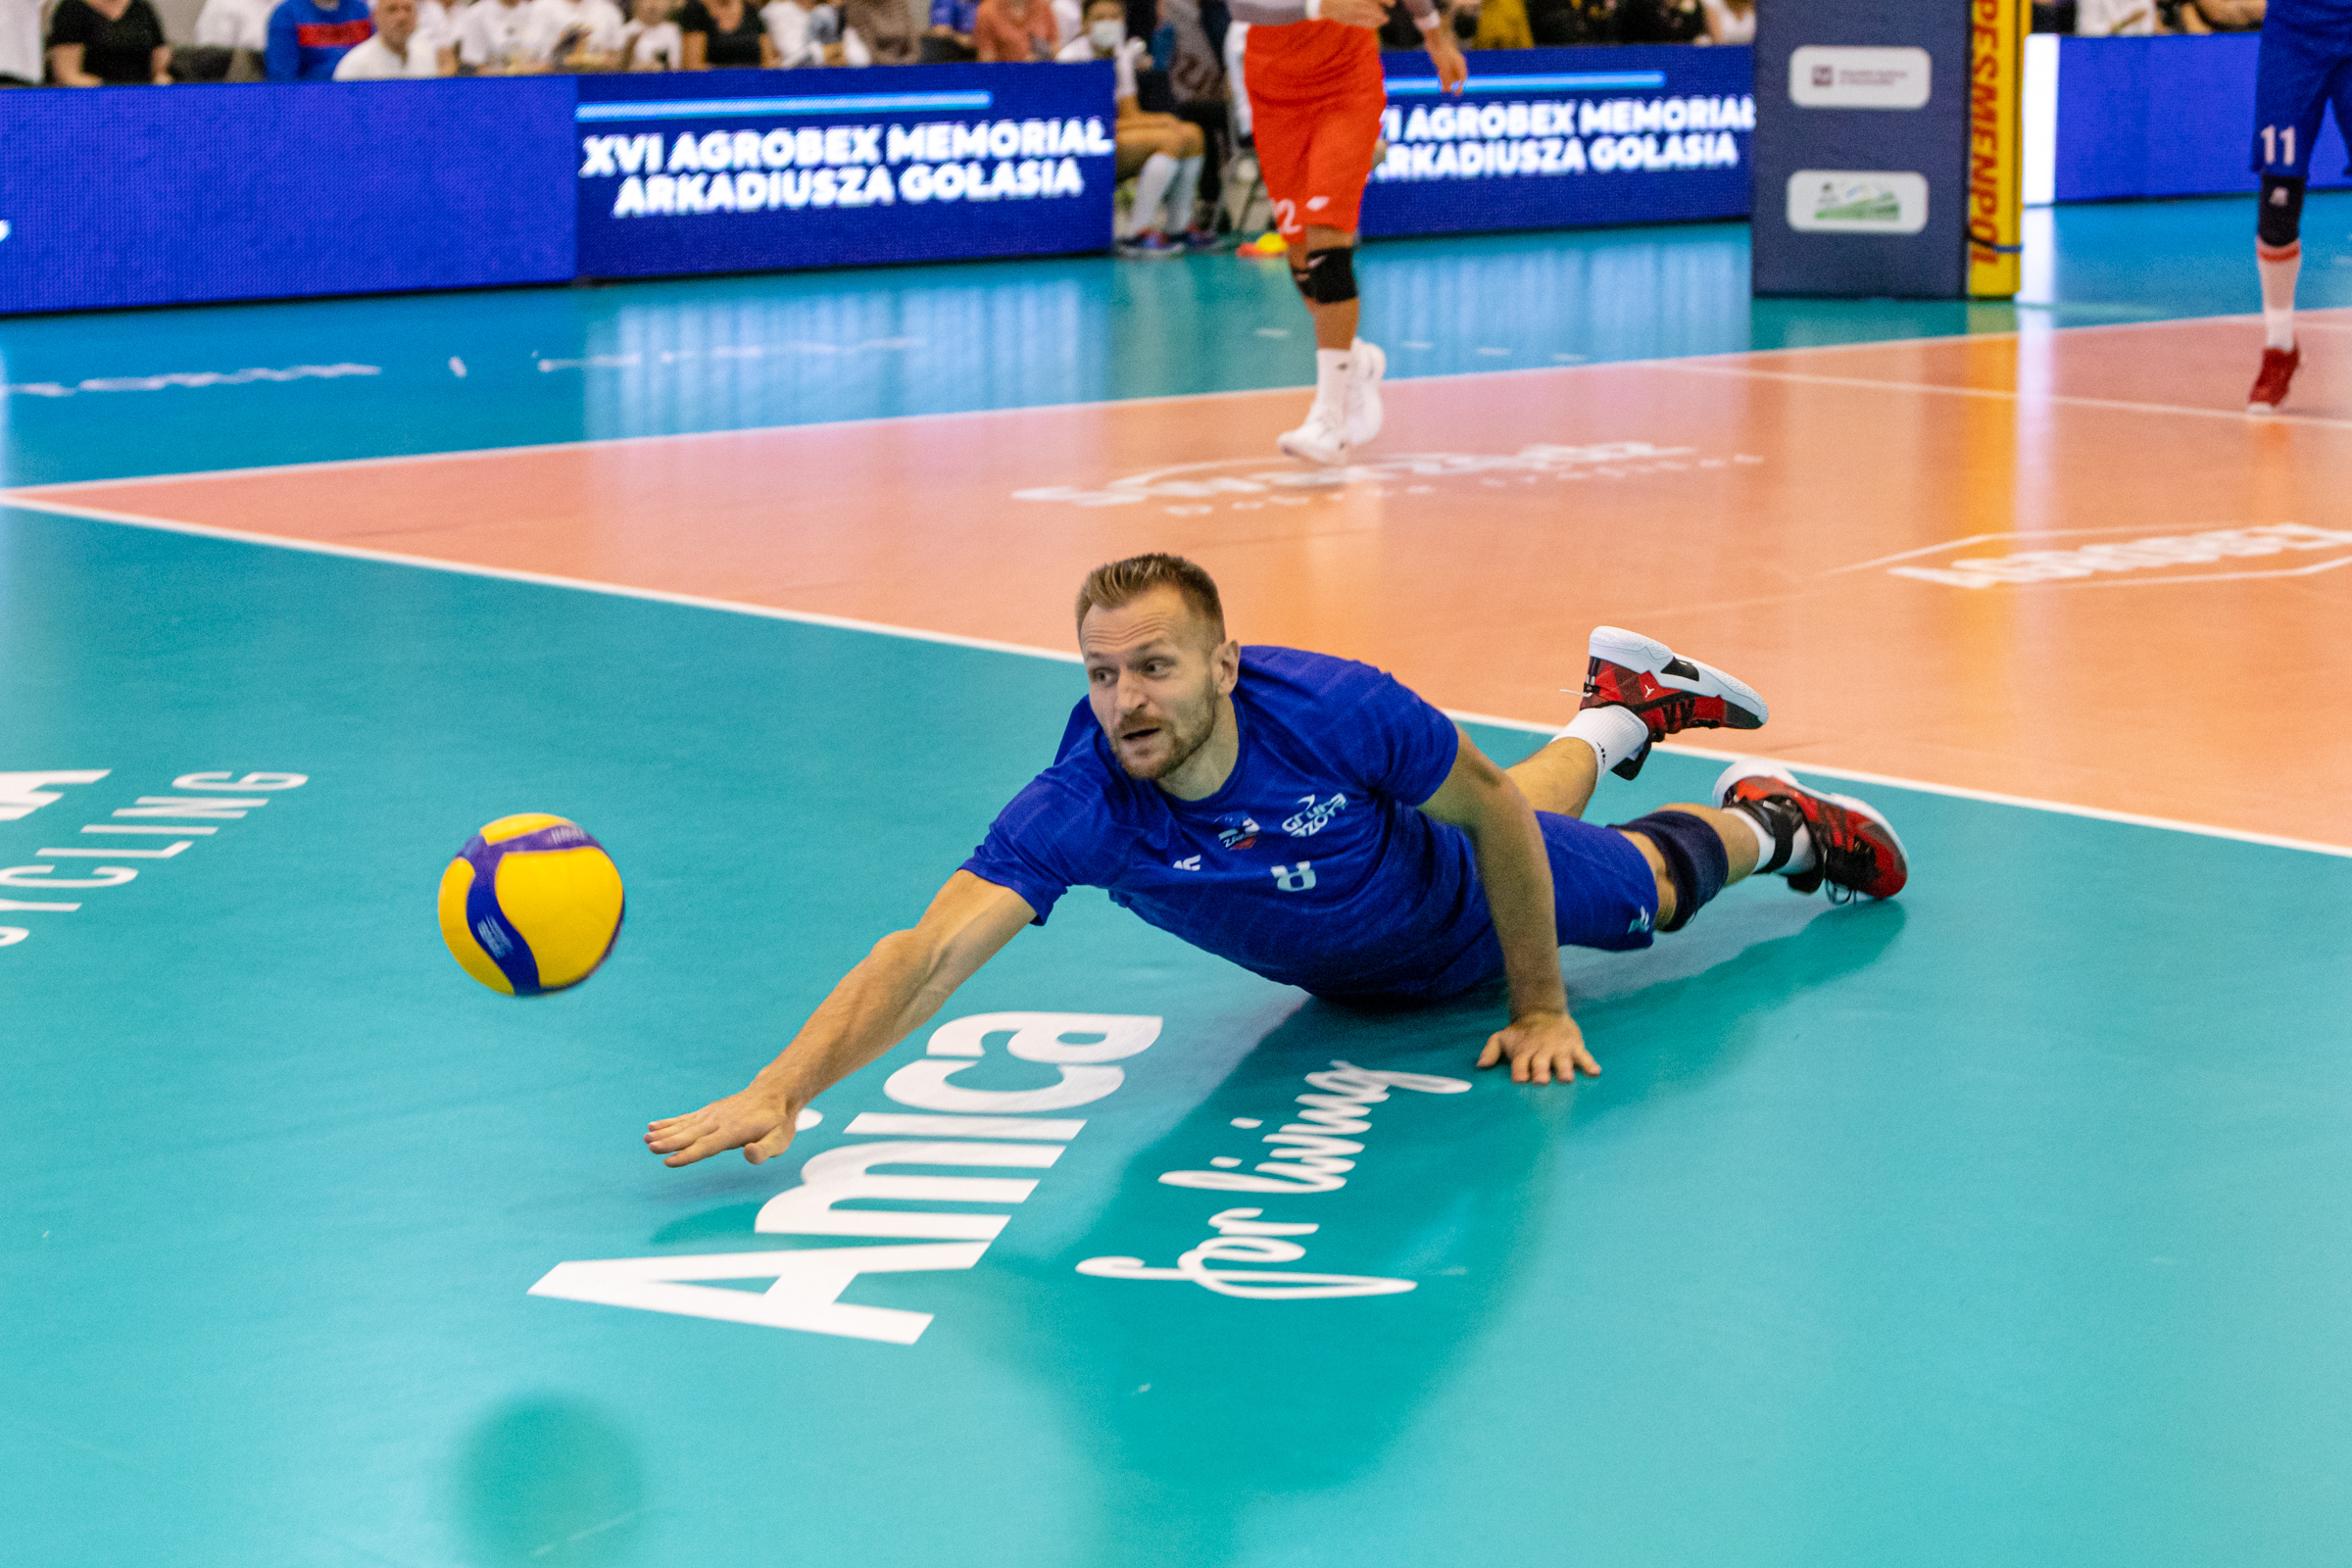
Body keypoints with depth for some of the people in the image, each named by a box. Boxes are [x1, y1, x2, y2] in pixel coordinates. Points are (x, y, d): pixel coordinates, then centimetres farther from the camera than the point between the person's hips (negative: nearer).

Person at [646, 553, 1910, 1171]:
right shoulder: (1079, 806, -43)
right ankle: (1616, 714, 62)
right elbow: (929, 950, -53)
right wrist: (780, 1092, -68)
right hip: (1346, 983, 3)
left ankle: (1765, 817, 56)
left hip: (1461, 919, -3)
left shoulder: (1340, 712, -44)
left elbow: (1496, 817, -25)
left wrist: (1542, 1011, -18)